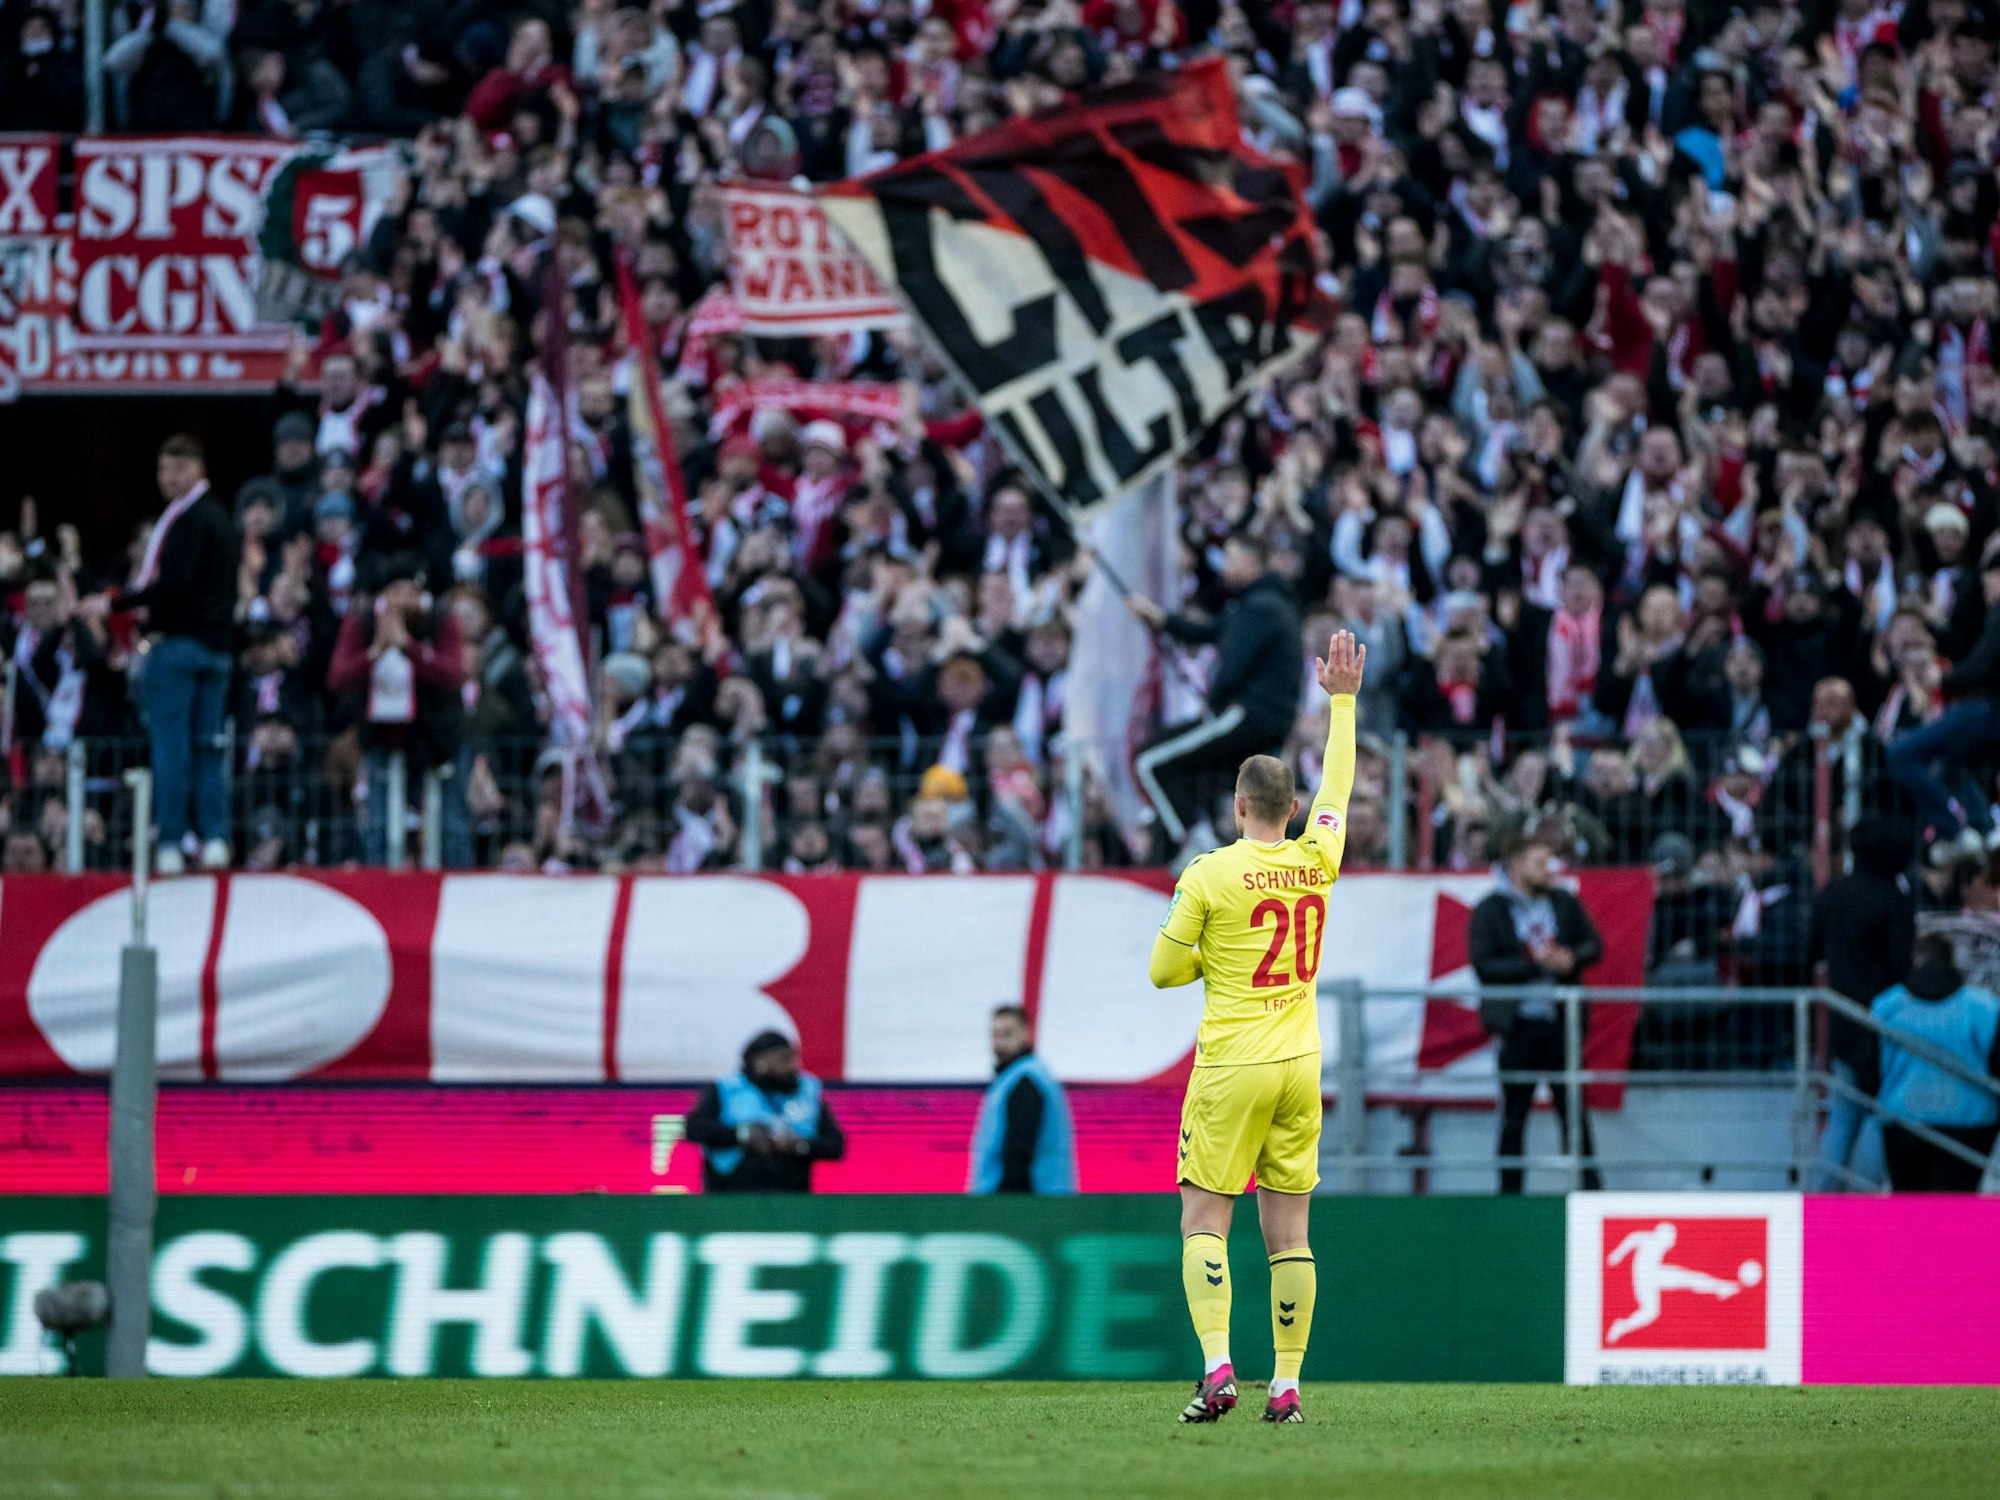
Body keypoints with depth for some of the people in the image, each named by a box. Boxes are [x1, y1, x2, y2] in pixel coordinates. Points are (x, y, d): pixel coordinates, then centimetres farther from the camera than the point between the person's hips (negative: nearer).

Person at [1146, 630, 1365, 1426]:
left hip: (1231, 1068, -4)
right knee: (1288, 1231, 4)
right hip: (1299, 1063, 4)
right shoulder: (1315, 863, 3)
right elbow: (1337, 786, 21)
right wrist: (1342, 701, 31)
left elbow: (1165, 970, -3)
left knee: (1203, 1222, -1)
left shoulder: (1210, 875, -8)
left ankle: (1217, 1366, -18)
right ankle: (1287, 1384, 0)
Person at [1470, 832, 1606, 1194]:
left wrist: (1572, 958, -10)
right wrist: (1534, 963, -18)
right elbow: (1484, 965, -12)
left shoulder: (1563, 903, 7)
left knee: (1574, 1109, 4)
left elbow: (1594, 944, 12)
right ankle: (1509, 1193, 9)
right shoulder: (1490, 911, -4)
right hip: (1517, 1025, -3)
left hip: (1559, 1022, 3)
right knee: (1513, 1115, 3)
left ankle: (1590, 1187, 8)